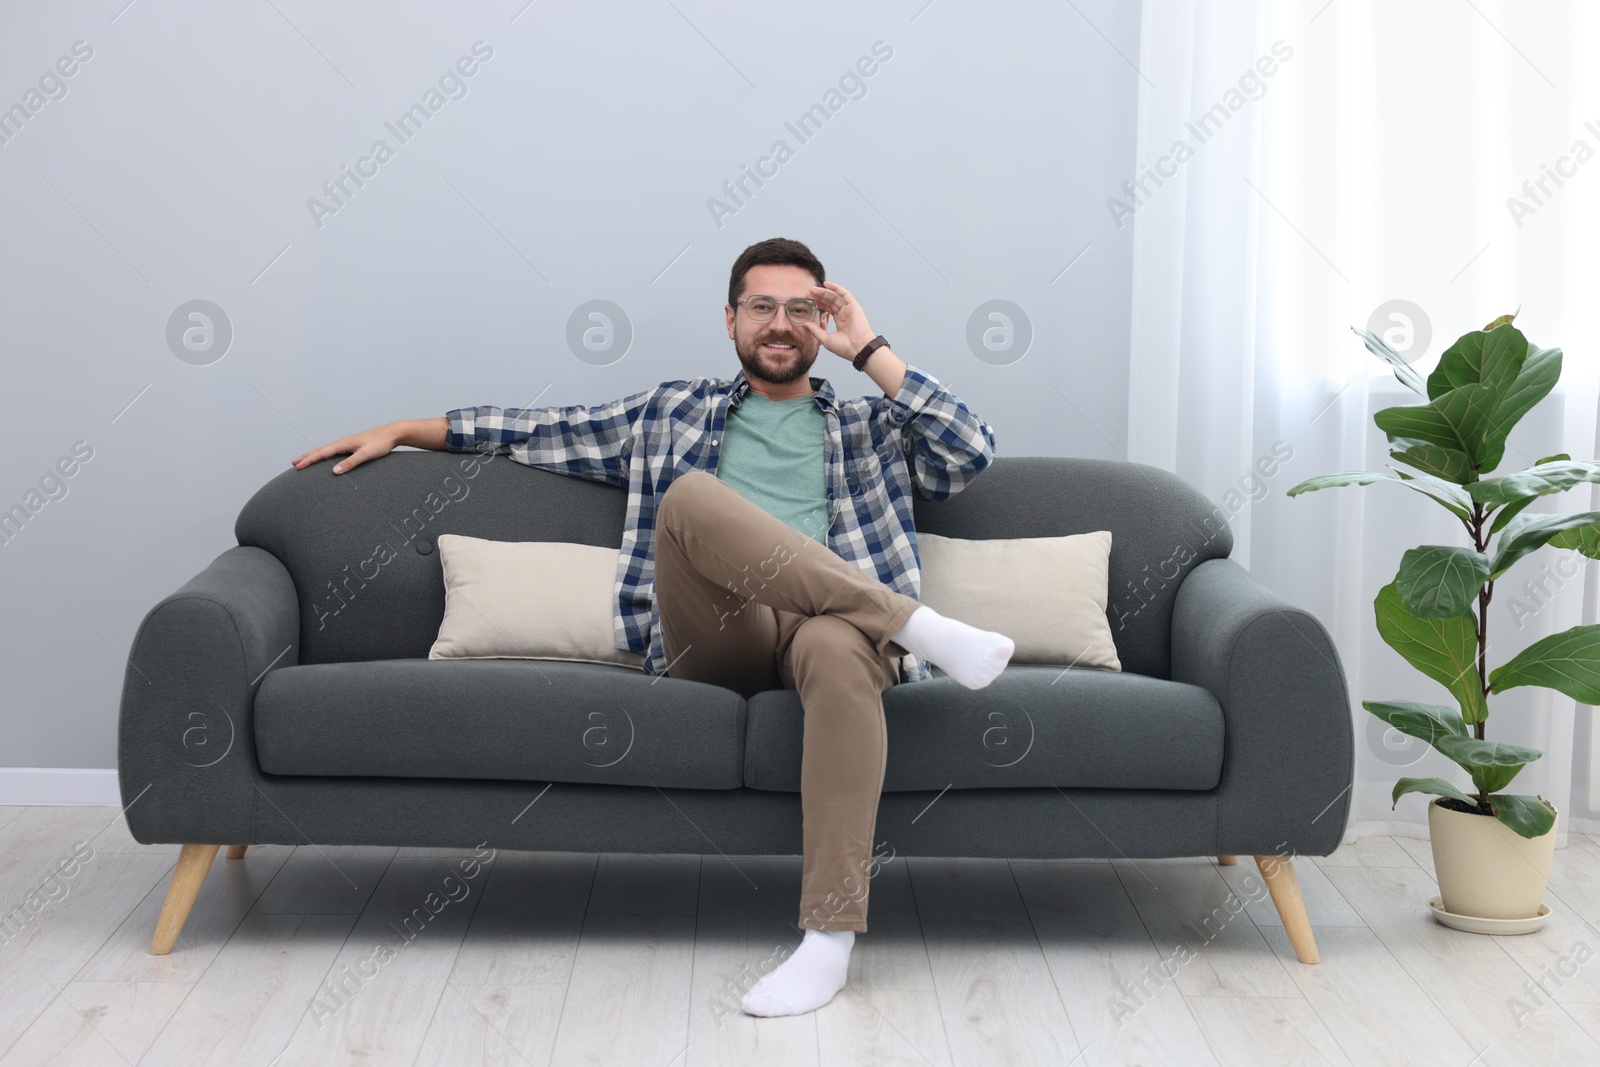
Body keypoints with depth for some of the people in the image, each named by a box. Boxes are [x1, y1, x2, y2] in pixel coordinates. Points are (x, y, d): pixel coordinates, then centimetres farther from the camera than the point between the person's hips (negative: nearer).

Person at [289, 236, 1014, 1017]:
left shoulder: (868, 428, 27)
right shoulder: (673, 414, 29)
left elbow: (972, 453, 10)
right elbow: (545, 430, 31)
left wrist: (868, 351, 12)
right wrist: (400, 430, 28)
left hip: (822, 625, 0)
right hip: (713, 642, 1)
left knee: (838, 646, -41)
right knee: (690, 494, -32)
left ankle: (830, 933, -42)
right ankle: (921, 627, -32)